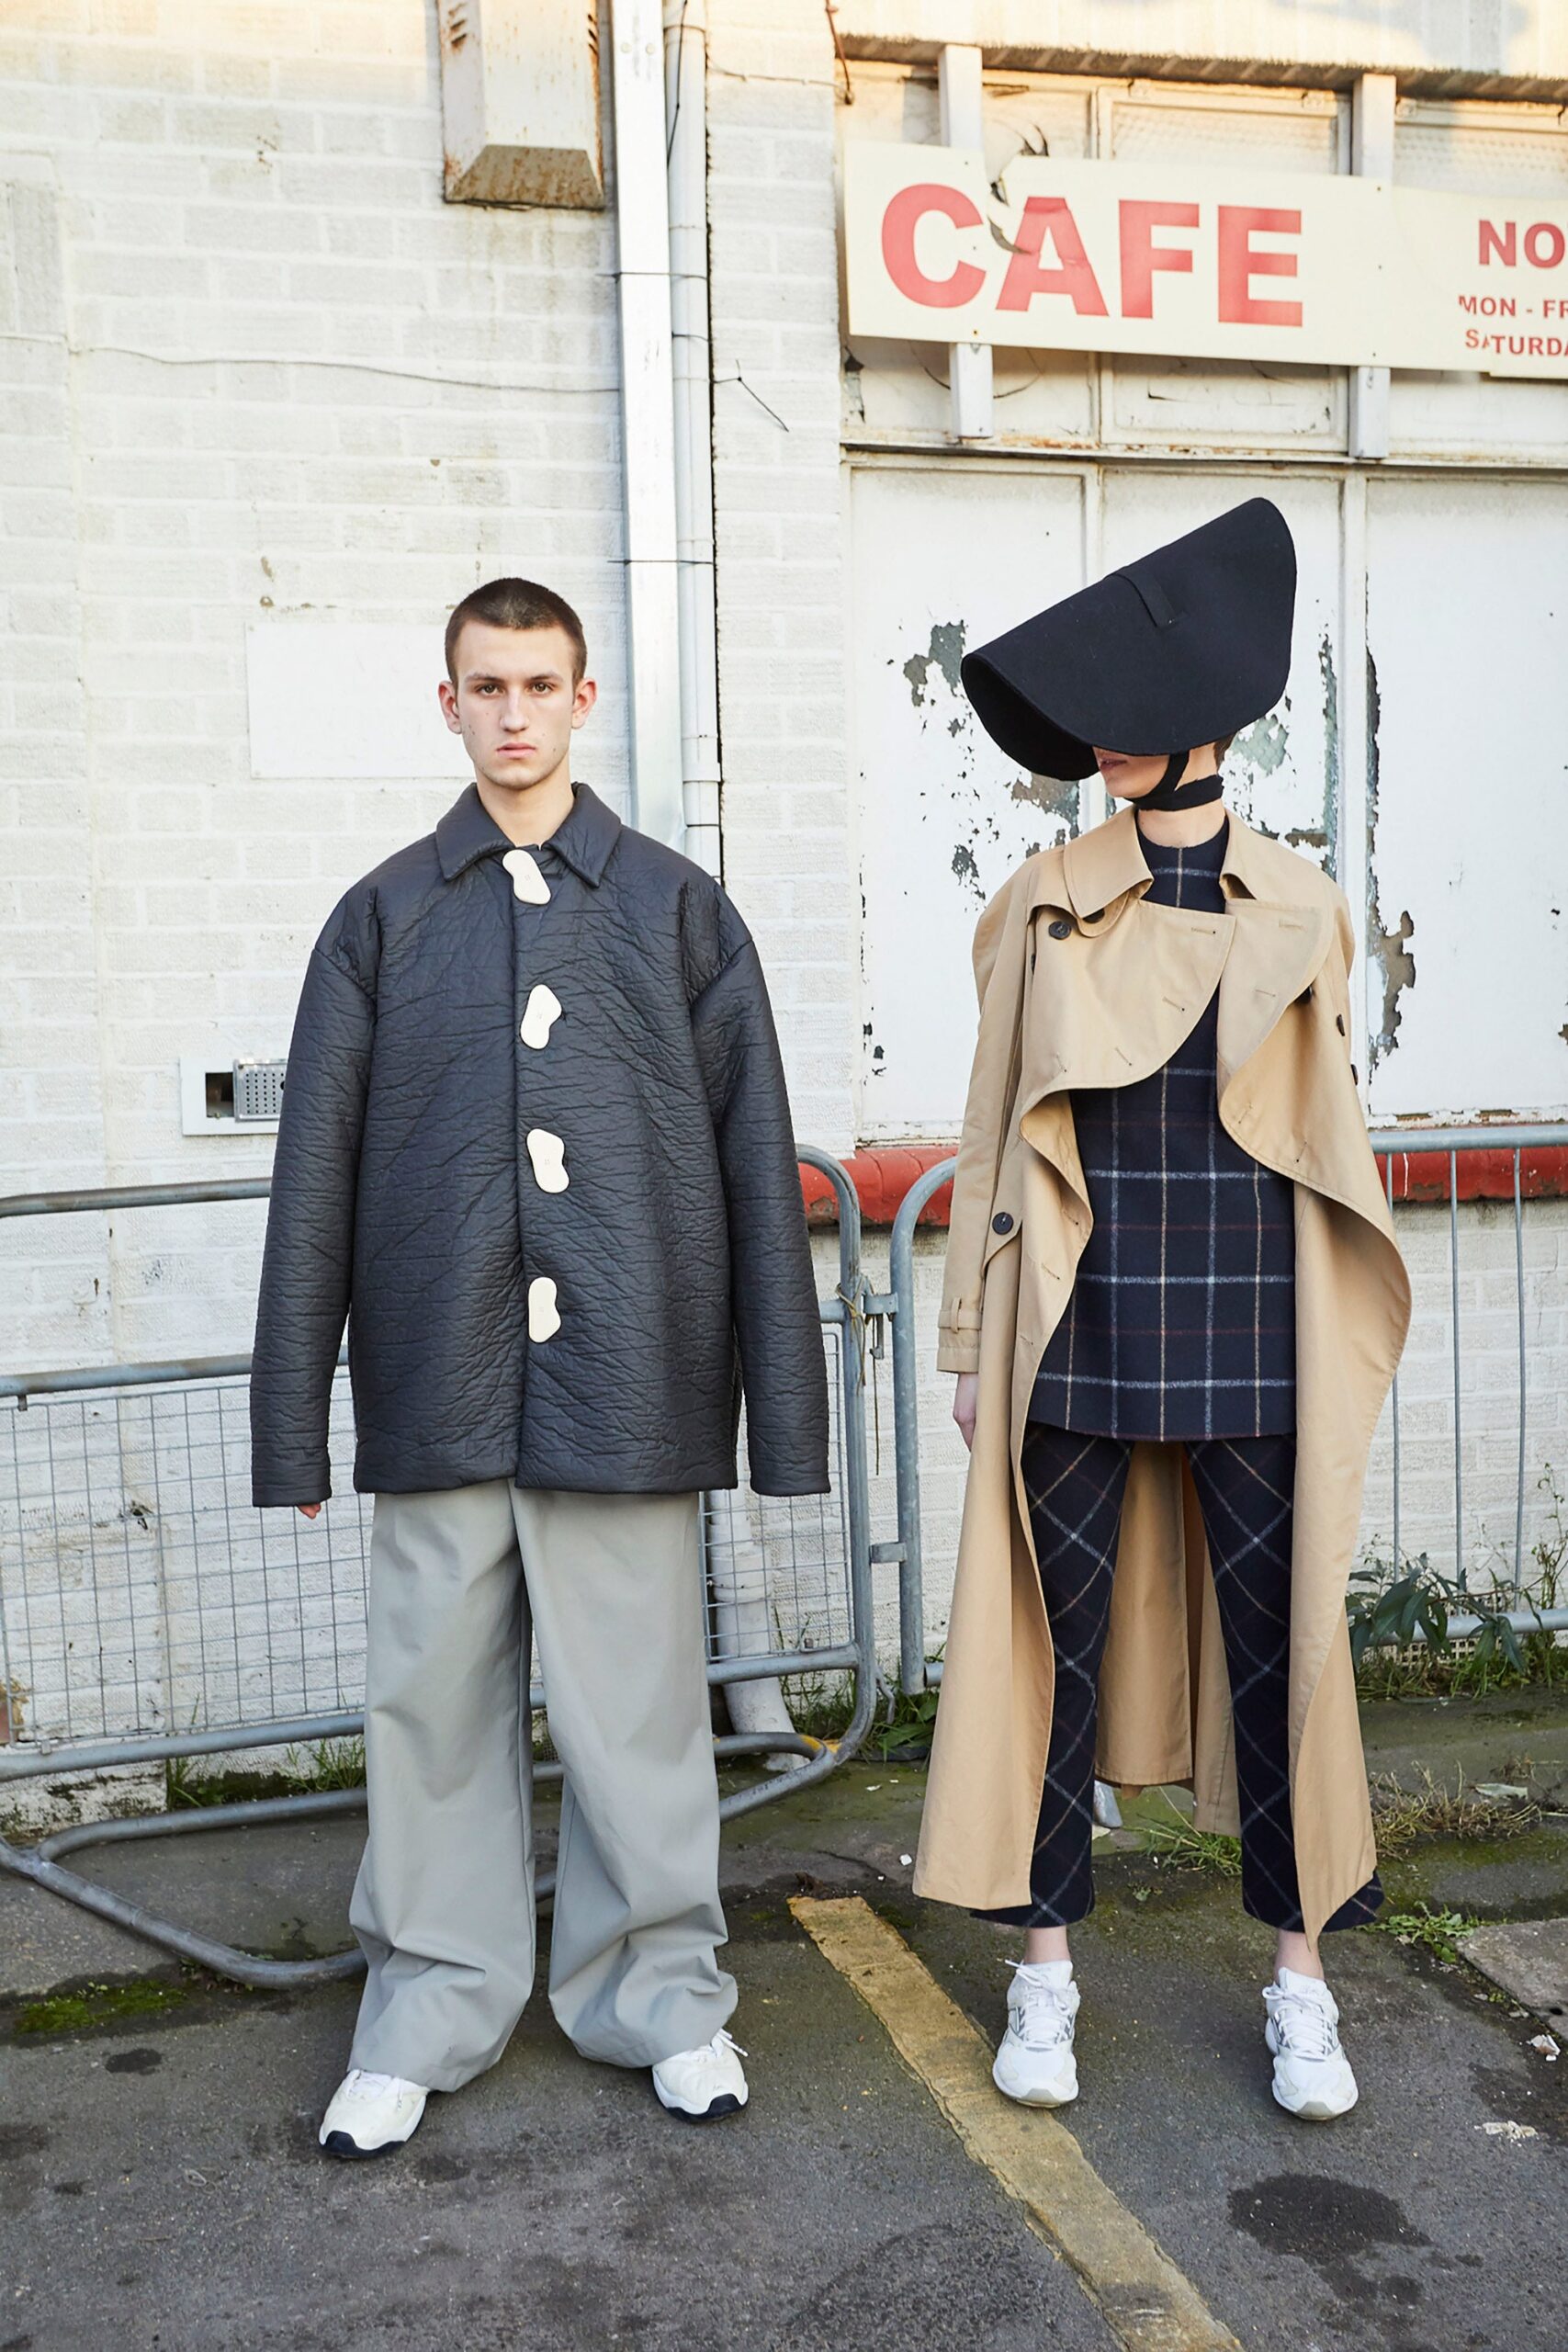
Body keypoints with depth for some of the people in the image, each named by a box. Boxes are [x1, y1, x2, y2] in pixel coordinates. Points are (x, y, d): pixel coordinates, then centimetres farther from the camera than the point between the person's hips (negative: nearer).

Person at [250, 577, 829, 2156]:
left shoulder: (677, 909, 7)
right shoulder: (383, 918, 9)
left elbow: (756, 1158, 5)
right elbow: (316, 1175, 7)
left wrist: (782, 1402, 1)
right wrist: (293, 1419, 4)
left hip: (626, 1381, -1)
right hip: (440, 1386, 1)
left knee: (638, 1702, 7)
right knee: (434, 1701, 8)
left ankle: (661, 1992, 26)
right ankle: (427, 2010, 26)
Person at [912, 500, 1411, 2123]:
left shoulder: (1298, 909, 5)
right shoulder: (1042, 908, 3)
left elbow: (1329, 1131, 11)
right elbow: (993, 1130, 5)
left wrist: (1347, 1345, 9)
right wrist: (973, 1345, 3)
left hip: (1252, 1340, 1)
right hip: (1077, 1334, 0)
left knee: (1280, 1644, 7)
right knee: (1053, 1642, 5)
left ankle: (1300, 1978, 23)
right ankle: (1046, 1967, 21)